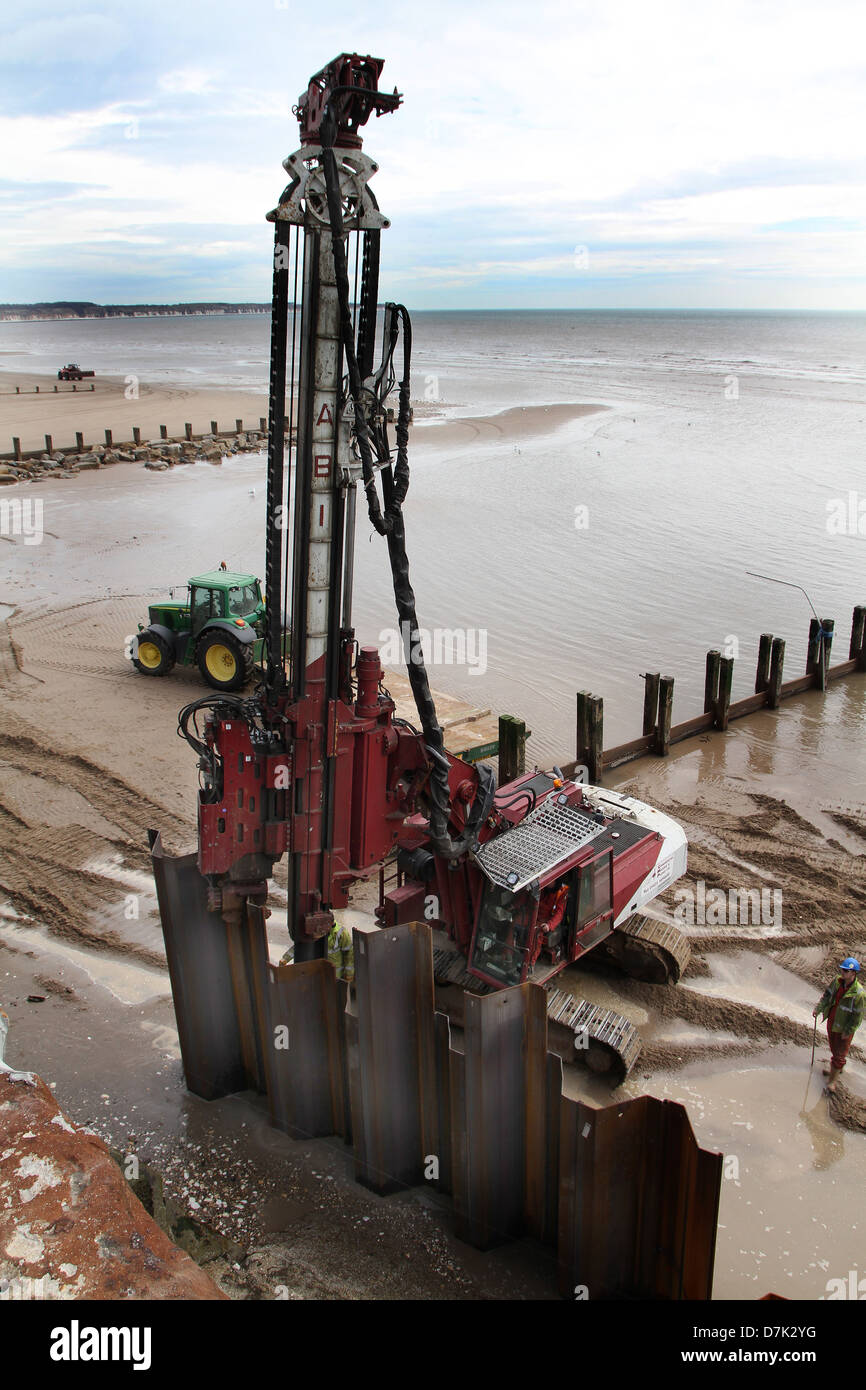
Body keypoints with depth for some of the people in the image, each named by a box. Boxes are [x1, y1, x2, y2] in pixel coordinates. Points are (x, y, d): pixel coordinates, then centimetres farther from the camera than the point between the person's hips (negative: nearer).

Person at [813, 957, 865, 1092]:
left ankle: (833, 1080, 25)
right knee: (834, 1048, 27)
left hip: (844, 1028, -6)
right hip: (832, 1022, 6)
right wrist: (818, 1008, -12)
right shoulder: (837, 981, -11)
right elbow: (827, 995, 0)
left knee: (839, 1053, 9)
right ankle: (835, 1067, 52)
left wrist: (848, 1032, -15)